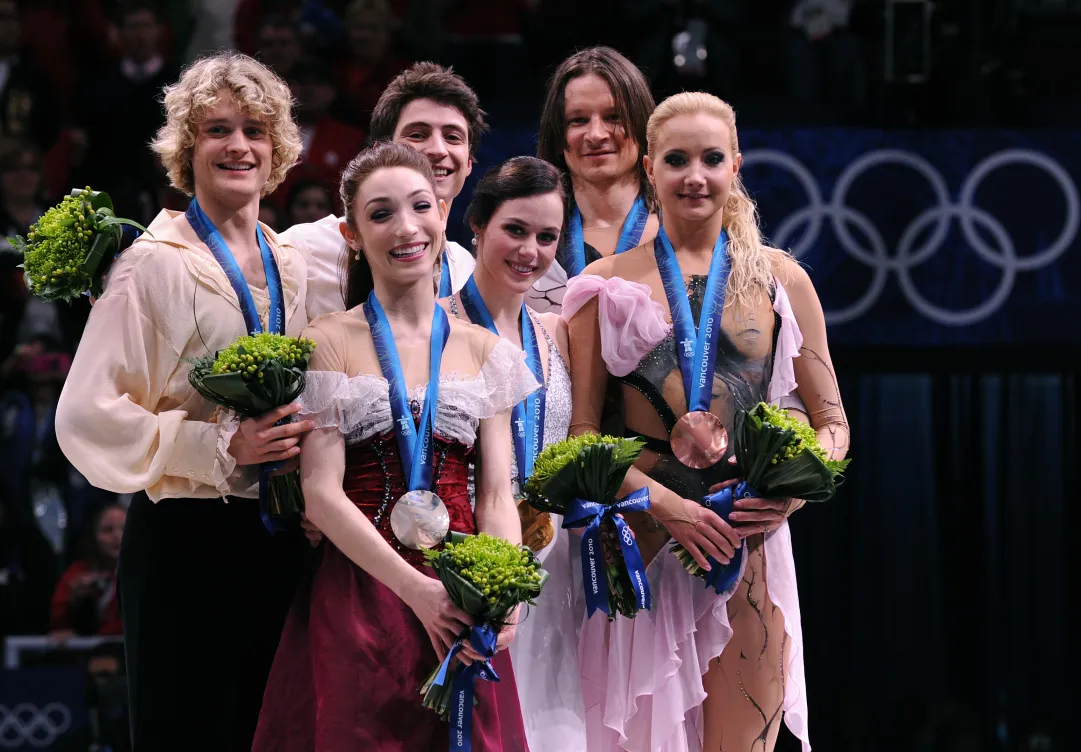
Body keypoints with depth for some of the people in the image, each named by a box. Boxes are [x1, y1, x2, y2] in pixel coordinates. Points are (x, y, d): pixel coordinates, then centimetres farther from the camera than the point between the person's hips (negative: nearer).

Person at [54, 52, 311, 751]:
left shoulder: (293, 268, 13)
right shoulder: (154, 265, -6)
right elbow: (88, 415, -13)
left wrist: (307, 442, 3)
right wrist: (222, 445, -17)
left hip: (281, 546, 6)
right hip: (186, 542, -6)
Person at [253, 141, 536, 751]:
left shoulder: (481, 349, 10)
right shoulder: (330, 342, 0)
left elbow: (497, 492, 5)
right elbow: (322, 492, -8)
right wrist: (415, 589, -19)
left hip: (463, 601, 3)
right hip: (358, 597, -3)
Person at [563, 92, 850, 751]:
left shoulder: (779, 280, 10)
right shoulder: (611, 283, 7)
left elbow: (832, 420, 13)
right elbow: (582, 433, 2)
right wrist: (667, 505, -12)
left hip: (750, 542, 1)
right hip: (639, 540, -1)